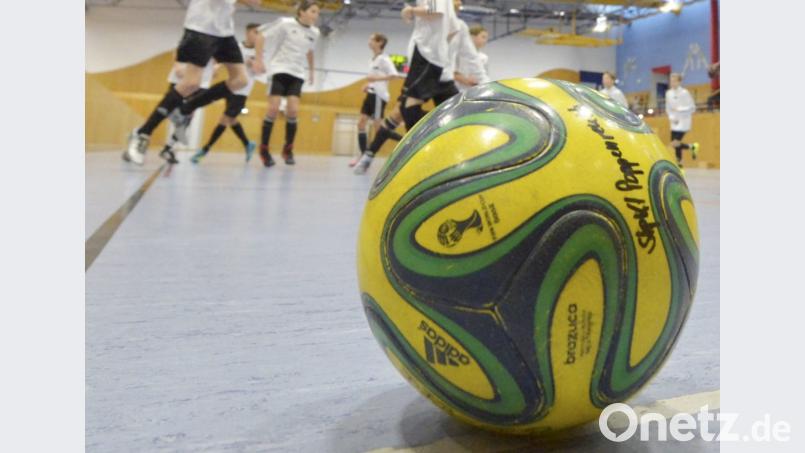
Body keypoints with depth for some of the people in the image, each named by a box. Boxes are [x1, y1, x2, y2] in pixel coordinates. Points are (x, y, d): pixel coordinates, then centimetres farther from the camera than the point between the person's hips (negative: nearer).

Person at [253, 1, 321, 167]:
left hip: (297, 74, 4)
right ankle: (264, 149, 0)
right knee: (274, 109, -14)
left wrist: (311, 70, 31)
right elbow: (261, 36, -4)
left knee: (293, 111, -12)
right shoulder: (285, 23, -7)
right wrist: (259, 59, -10)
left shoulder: (314, 32, 8)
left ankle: (288, 149, 5)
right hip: (279, 69, -4)